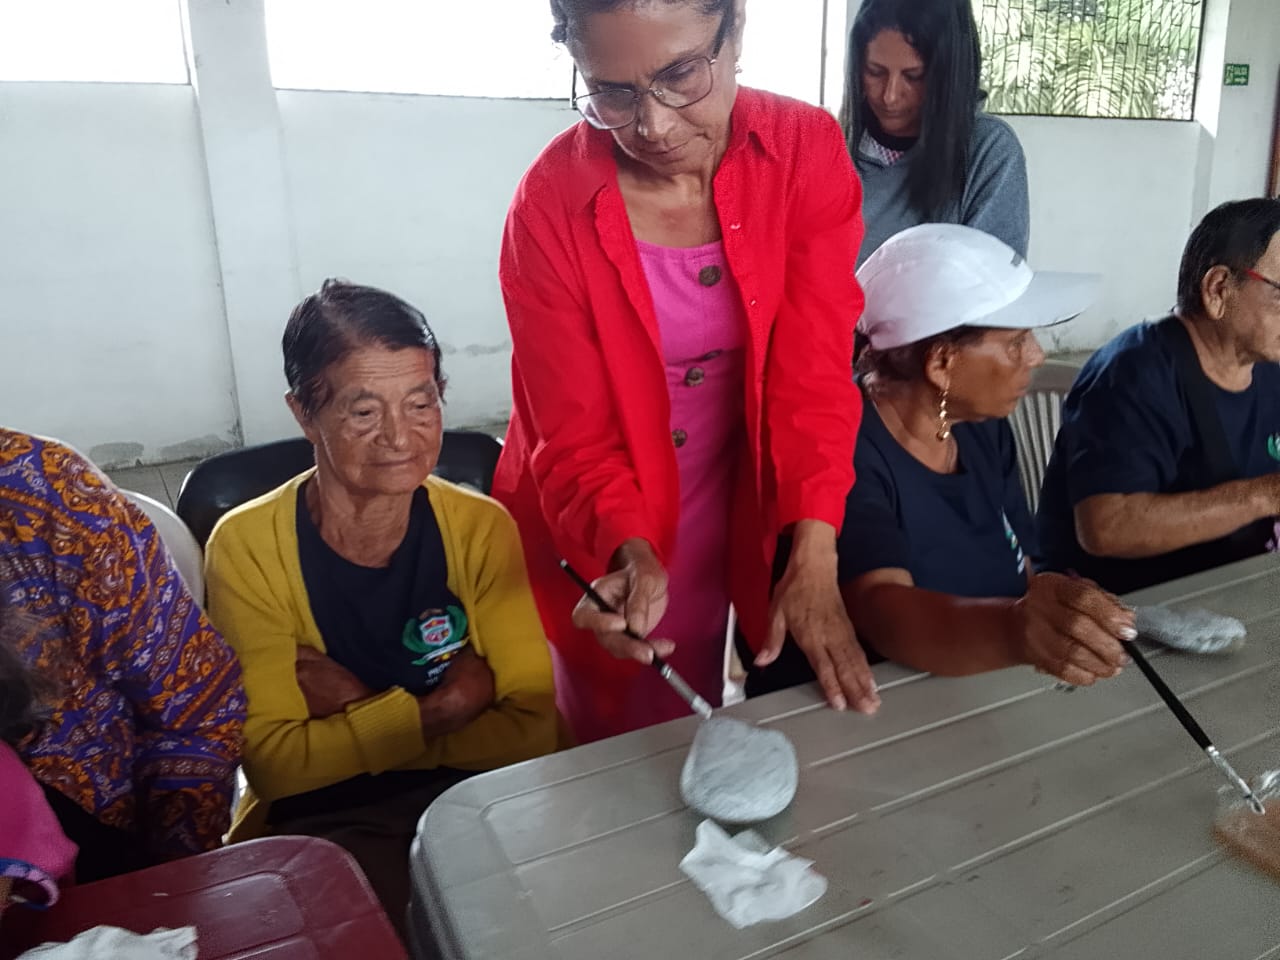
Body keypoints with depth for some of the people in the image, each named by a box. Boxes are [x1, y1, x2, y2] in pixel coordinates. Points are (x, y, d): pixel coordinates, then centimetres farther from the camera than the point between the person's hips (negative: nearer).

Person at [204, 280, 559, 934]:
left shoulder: (481, 528, -5)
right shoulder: (247, 548, -9)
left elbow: (534, 728, -9)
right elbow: (273, 762, -11)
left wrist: (358, 710, -13)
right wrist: (441, 710, -14)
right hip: (319, 822, -2)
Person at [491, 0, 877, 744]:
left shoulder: (809, 151, -14)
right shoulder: (552, 200, -19)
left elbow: (815, 371, -19)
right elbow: (575, 437, -17)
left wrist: (814, 563, -28)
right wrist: (631, 553, -35)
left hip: (742, 509, 2)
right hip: (601, 539, -1)